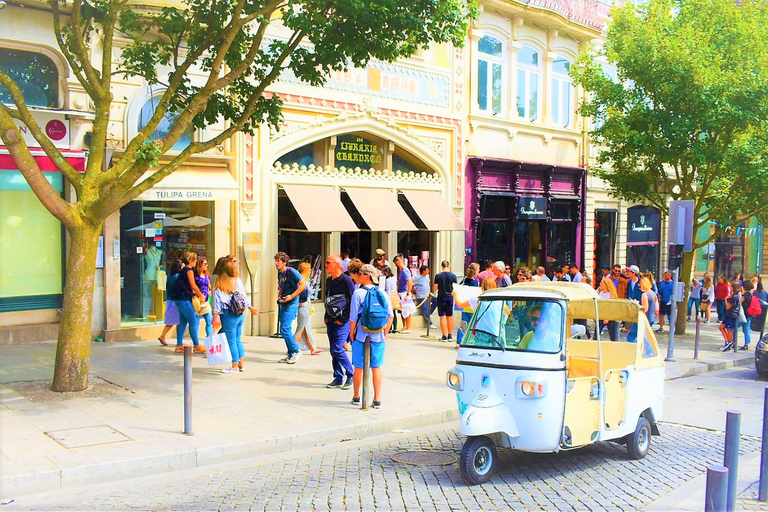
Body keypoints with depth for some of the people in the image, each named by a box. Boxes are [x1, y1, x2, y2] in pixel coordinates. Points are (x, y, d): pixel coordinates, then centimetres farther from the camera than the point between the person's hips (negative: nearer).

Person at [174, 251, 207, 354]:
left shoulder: (183, 270, 17)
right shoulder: (189, 270, -11)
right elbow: (193, 285, -17)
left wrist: (195, 293, 11)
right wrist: (201, 295, -8)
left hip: (180, 299, 10)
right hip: (185, 300, -10)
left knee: (183, 322, 12)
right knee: (193, 322, -6)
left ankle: (179, 345, 14)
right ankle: (197, 346, -4)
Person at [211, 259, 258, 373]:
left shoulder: (219, 284, -10)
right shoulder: (238, 281, 1)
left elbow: (217, 302, -10)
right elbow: (244, 296, 9)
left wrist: (215, 317, -6)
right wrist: (251, 308, 24)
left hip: (229, 316, -5)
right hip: (240, 314, 5)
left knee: (232, 341, 4)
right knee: (238, 339, 16)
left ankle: (235, 366, 10)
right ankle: (241, 364, 20)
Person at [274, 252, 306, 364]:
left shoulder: (291, 271, -12)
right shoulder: (279, 273, 13)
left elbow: (303, 285, -17)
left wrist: (291, 296, -19)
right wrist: (279, 297, 9)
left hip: (291, 304, -9)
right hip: (283, 304, 9)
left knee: (284, 329, -13)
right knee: (285, 329, 10)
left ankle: (296, 351, 0)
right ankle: (291, 354, 18)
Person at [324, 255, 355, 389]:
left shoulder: (345, 280, -12)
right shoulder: (329, 281, 13)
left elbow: (353, 302, -14)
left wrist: (343, 319, -15)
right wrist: (326, 316, 14)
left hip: (342, 322, -8)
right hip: (331, 321, 8)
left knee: (337, 349, -13)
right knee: (333, 350, 9)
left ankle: (351, 375, 1)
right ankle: (338, 378, 18)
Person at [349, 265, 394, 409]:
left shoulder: (358, 293, -11)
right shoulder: (382, 294, 1)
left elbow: (353, 317, -11)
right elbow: (390, 315, 3)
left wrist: (352, 333, 2)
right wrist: (385, 333, 12)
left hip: (361, 336, -3)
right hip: (378, 337, 3)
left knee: (358, 367, 11)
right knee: (376, 368, 9)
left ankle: (356, 397, 25)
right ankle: (377, 400, 10)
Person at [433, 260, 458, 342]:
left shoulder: (438, 276, -8)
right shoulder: (453, 275, -4)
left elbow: (434, 289, -5)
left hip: (441, 298, -2)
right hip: (450, 297, 2)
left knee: (442, 317, 2)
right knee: (450, 317, 13)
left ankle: (444, 336, 0)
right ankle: (450, 336, 17)